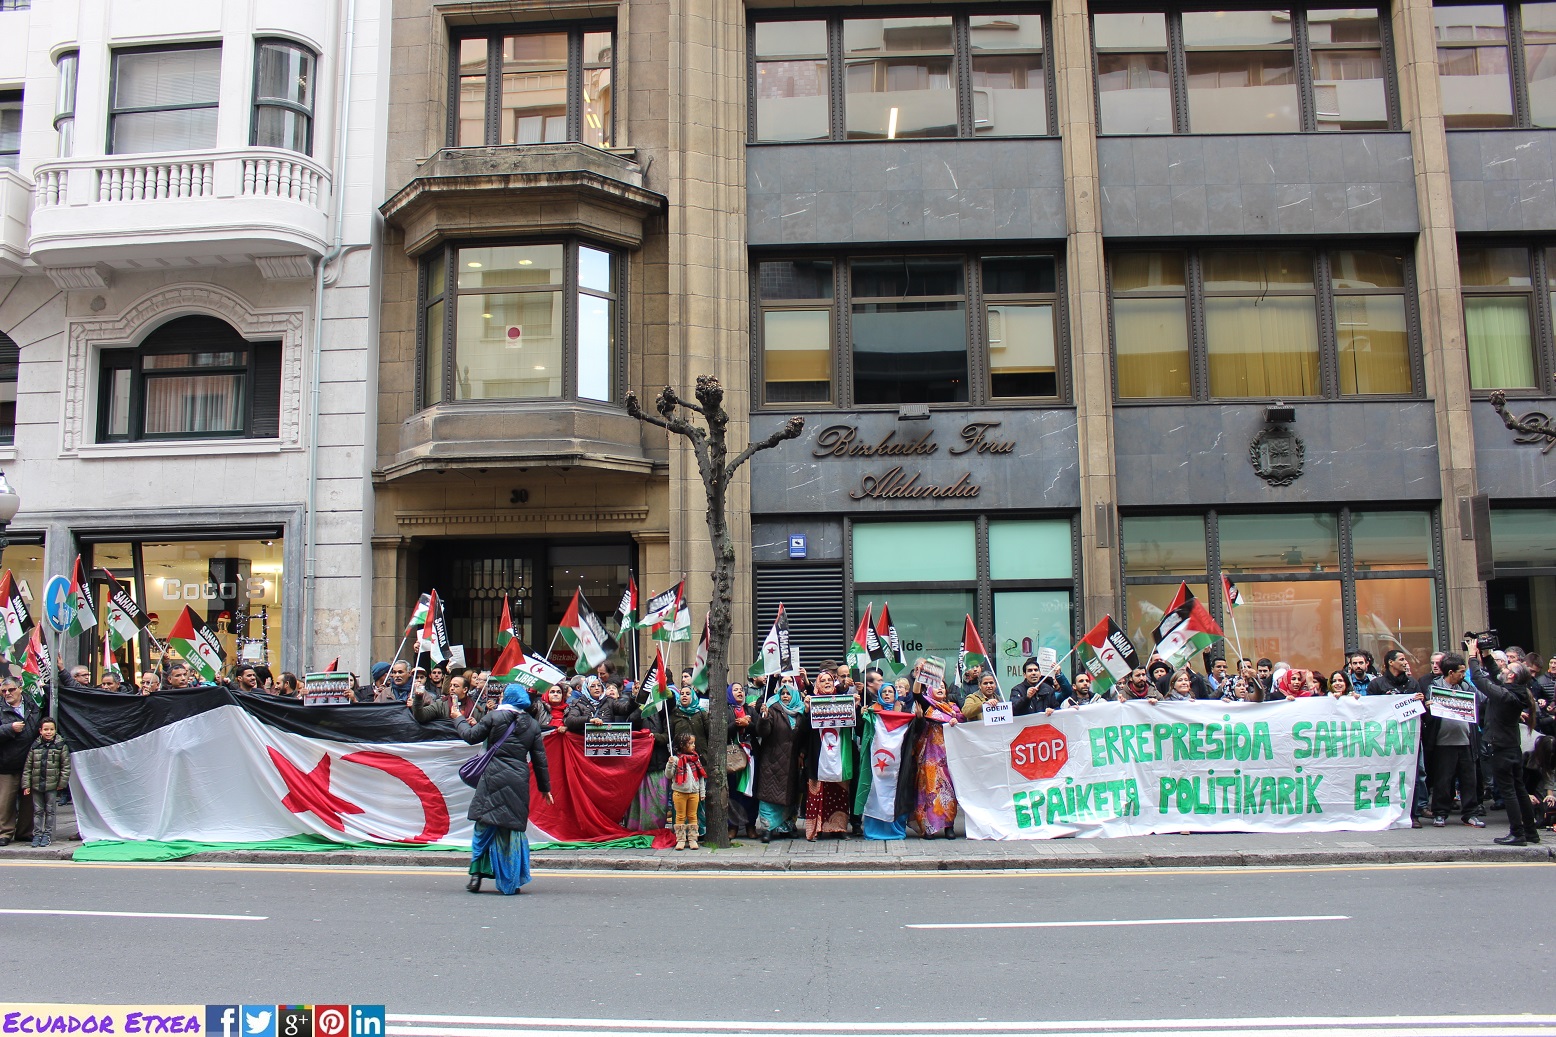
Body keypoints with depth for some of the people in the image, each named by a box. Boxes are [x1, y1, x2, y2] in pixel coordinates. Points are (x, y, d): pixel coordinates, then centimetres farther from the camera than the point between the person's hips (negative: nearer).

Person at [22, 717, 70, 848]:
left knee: (50, 811, 5)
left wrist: (62, 783, -6)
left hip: (52, 785, -2)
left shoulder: (61, 746, -4)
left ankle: (47, 834, 12)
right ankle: (37, 834, 16)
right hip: (36, 784, 2)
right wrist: (26, 785, 0)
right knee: (37, 811, 9)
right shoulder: (35, 746, 2)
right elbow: (28, 767, 4)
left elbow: (66, 766, -2)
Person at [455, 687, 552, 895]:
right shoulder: (532, 725, 9)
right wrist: (545, 787, 17)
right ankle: (511, 882, 8)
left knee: (485, 826, 7)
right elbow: (540, 759, 11)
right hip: (519, 782, 2)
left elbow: (472, 736, 5)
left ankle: (477, 874, 5)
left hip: (493, 778, -2)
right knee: (514, 827, 7)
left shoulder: (494, 717, -1)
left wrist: (459, 721, 24)